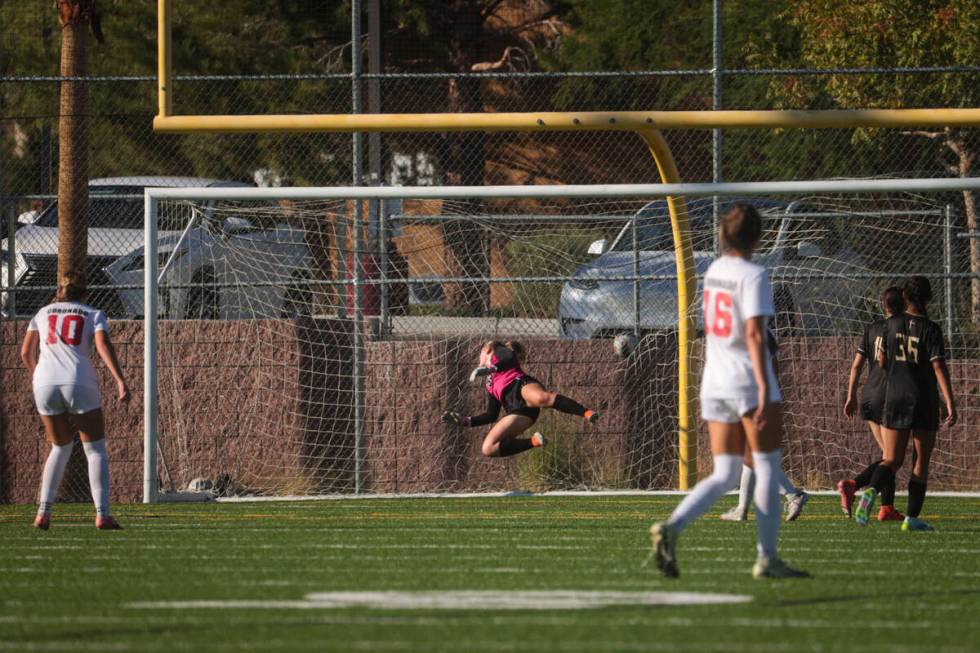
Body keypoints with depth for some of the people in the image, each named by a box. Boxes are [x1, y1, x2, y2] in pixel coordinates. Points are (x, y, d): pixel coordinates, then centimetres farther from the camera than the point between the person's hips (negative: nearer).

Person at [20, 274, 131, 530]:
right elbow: (103, 345, -4)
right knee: (96, 450, 6)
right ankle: (102, 514, -7)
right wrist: (120, 381, -13)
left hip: (45, 384, 3)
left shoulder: (43, 313, 21)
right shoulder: (94, 314, 14)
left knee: (61, 448, 20)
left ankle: (44, 511, 7)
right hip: (80, 383, -3)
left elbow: (26, 352, 18)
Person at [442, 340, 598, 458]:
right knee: (488, 448, -10)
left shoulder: (499, 351, 25)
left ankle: (586, 414, -47)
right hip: (517, 409, 7)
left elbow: (509, 358, 0)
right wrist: (464, 420, 32)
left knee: (542, 398, -45)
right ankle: (534, 441, -12)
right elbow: (491, 416, 36)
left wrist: (488, 369, -3)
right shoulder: (490, 384, 40)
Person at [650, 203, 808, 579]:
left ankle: (671, 527, -16)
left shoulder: (714, 271, 10)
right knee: (768, 468, 5)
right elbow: (754, 333, -21)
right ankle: (767, 559, 5)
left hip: (714, 383, 7)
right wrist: (765, 389, -25)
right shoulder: (753, 276, -12)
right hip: (749, 381, -7)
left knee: (724, 475, 7)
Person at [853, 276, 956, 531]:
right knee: (921, 462, 9)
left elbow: (883, 361, 13)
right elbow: (939, 367, -17)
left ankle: (871, 491, -25)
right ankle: (912, 517, 7)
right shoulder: (930, 329, -10)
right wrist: (950, 403, -20)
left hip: (894, 398, 3)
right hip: (924, 402, -3)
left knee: (891, 460, 5)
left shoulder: (892, 324, 2)